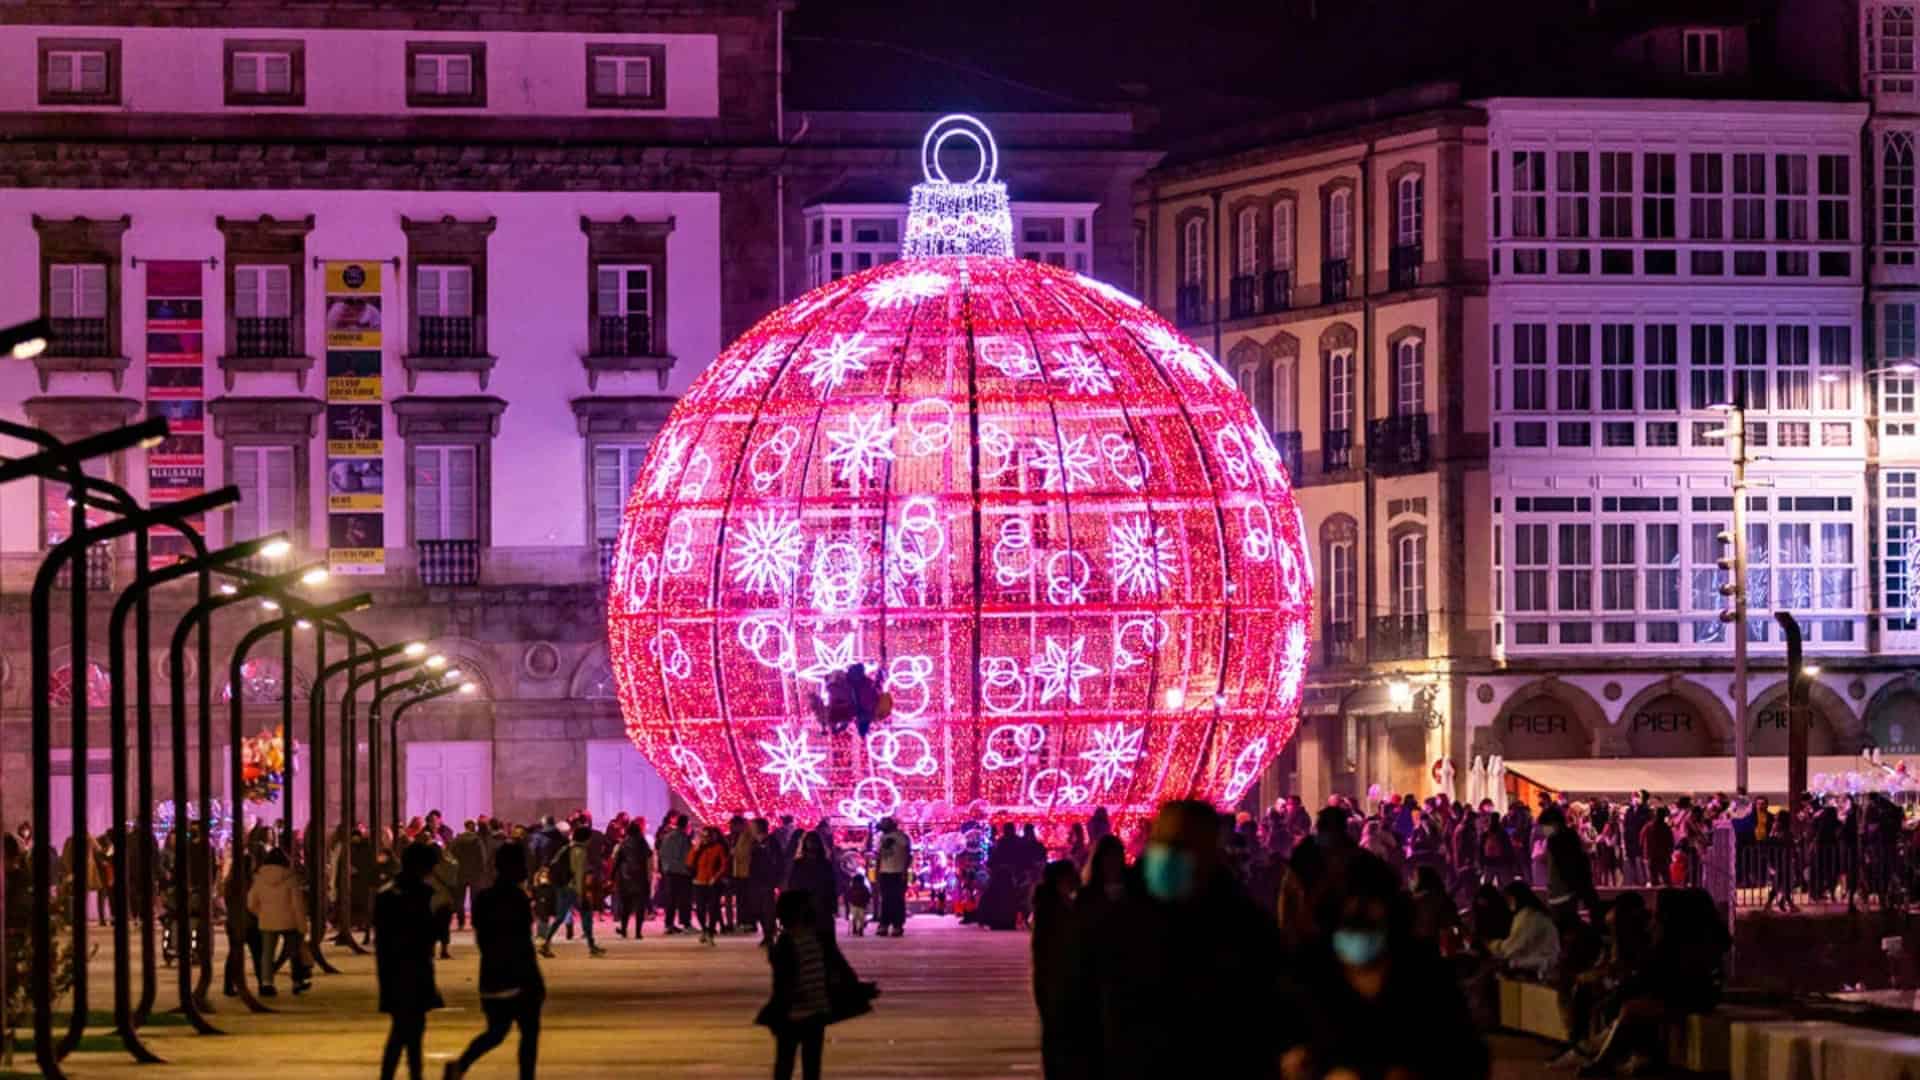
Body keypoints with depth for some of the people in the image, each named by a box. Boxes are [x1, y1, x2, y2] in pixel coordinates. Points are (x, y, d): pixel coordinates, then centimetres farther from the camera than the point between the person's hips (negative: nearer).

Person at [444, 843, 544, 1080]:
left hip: (491, 974, 7)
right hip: (518, 977, -7)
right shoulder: (516, 898, -14)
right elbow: (522, 945, -16)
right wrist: (537, 982, -11)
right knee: (529, 1032, 6)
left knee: (496, 1031, 13)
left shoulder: (483, 898, 7)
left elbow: (481, 939, 13)